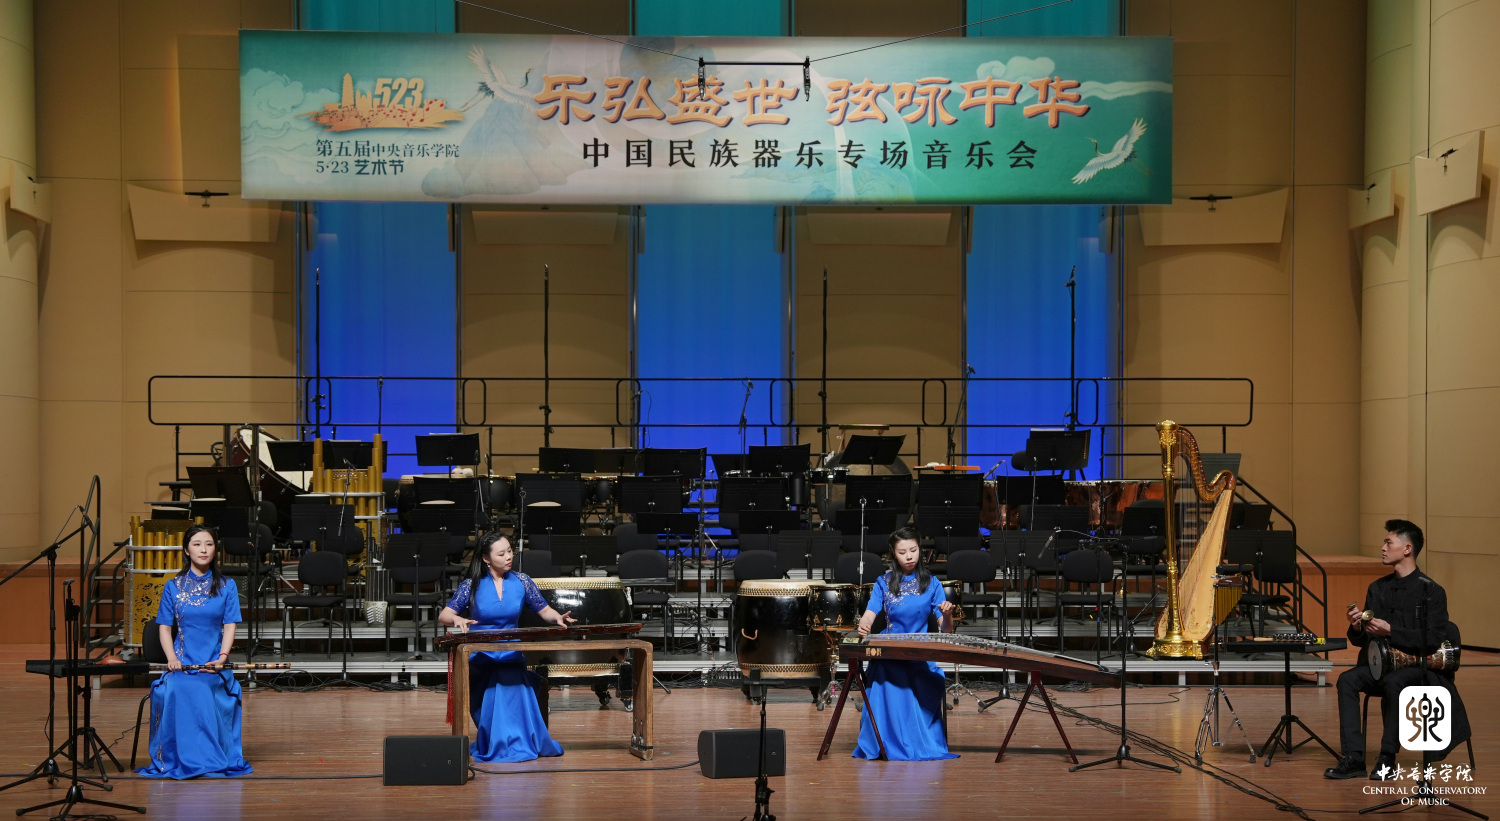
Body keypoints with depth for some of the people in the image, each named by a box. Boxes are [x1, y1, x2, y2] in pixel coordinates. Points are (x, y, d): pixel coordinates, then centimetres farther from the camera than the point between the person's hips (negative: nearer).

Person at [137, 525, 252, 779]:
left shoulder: (226, 586, 10)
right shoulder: (173, 587, 12)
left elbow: (229, 626, 4)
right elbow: (164, 627, 9)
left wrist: (222, 657, -14)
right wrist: (171, 657, -9)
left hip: (214, 664, -1)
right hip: (183, 661, 1)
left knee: (203, 687, -33)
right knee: (180, 689, -33)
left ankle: (214, 757, -20)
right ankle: (187, 757, -23)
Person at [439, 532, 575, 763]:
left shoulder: (521, 582, 7)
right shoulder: (472, 585, 2)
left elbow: (545, 611, 8)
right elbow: (443, 615, -2)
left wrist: (558, 618, -15)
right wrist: (456, 619, -26)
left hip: (511, 655, 2)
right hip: (479, 657, -2)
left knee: (511, 678, -32)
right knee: (499, 680, -32)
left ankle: (518, 742, -19)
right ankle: (495, 744, -17)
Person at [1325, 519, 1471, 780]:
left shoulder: (1431, 591, -6)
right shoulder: (1378, 588, 11)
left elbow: (1433, 640, -15)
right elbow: (1362, 641, 12)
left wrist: (1390, 631, -21)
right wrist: (1357, 628, -11)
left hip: (1419, 667, -5)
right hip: (1381, 663, 5)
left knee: (1393, 682, -37)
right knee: (1347, 680, -23)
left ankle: (1387, 759, -25)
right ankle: (1353, 759, -27)